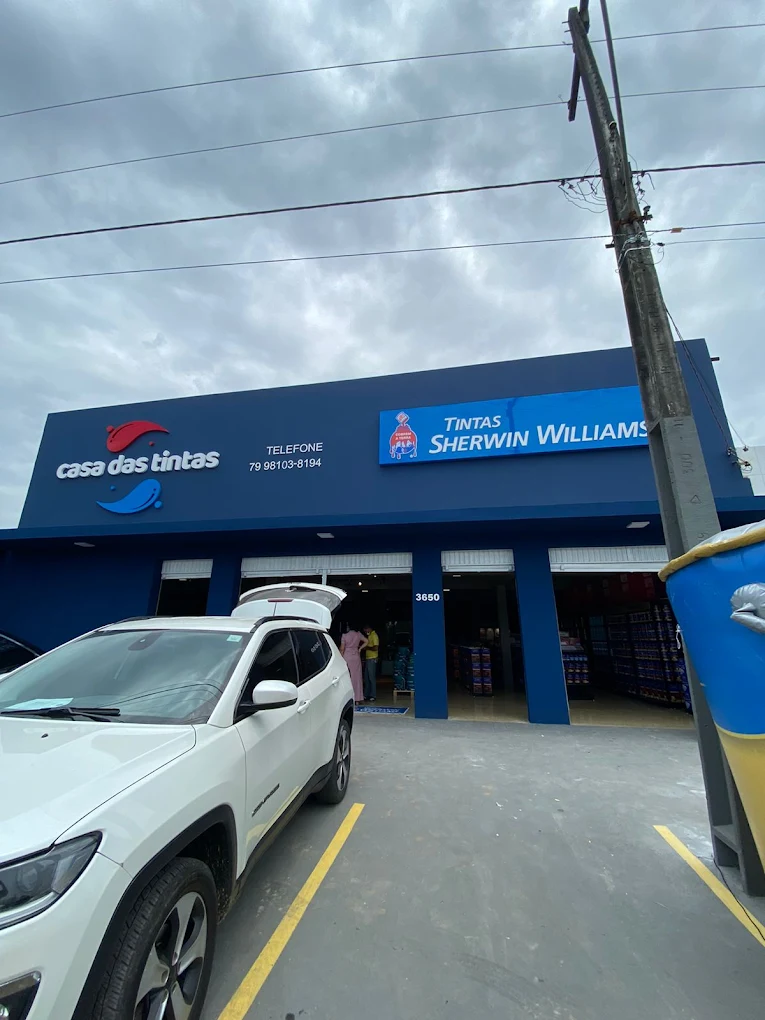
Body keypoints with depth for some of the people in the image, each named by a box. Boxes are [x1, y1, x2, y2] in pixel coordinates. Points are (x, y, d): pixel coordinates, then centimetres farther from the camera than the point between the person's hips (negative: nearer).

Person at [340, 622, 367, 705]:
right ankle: (357, 699, 10)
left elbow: (342, 649, -6)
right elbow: (366, 642, 0)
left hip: (346, 657, -2)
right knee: (356, 677, 7)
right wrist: (360, 648, 7)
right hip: (356, 657, 3)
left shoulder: (344, 635, -7)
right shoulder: (358, 634, 1)